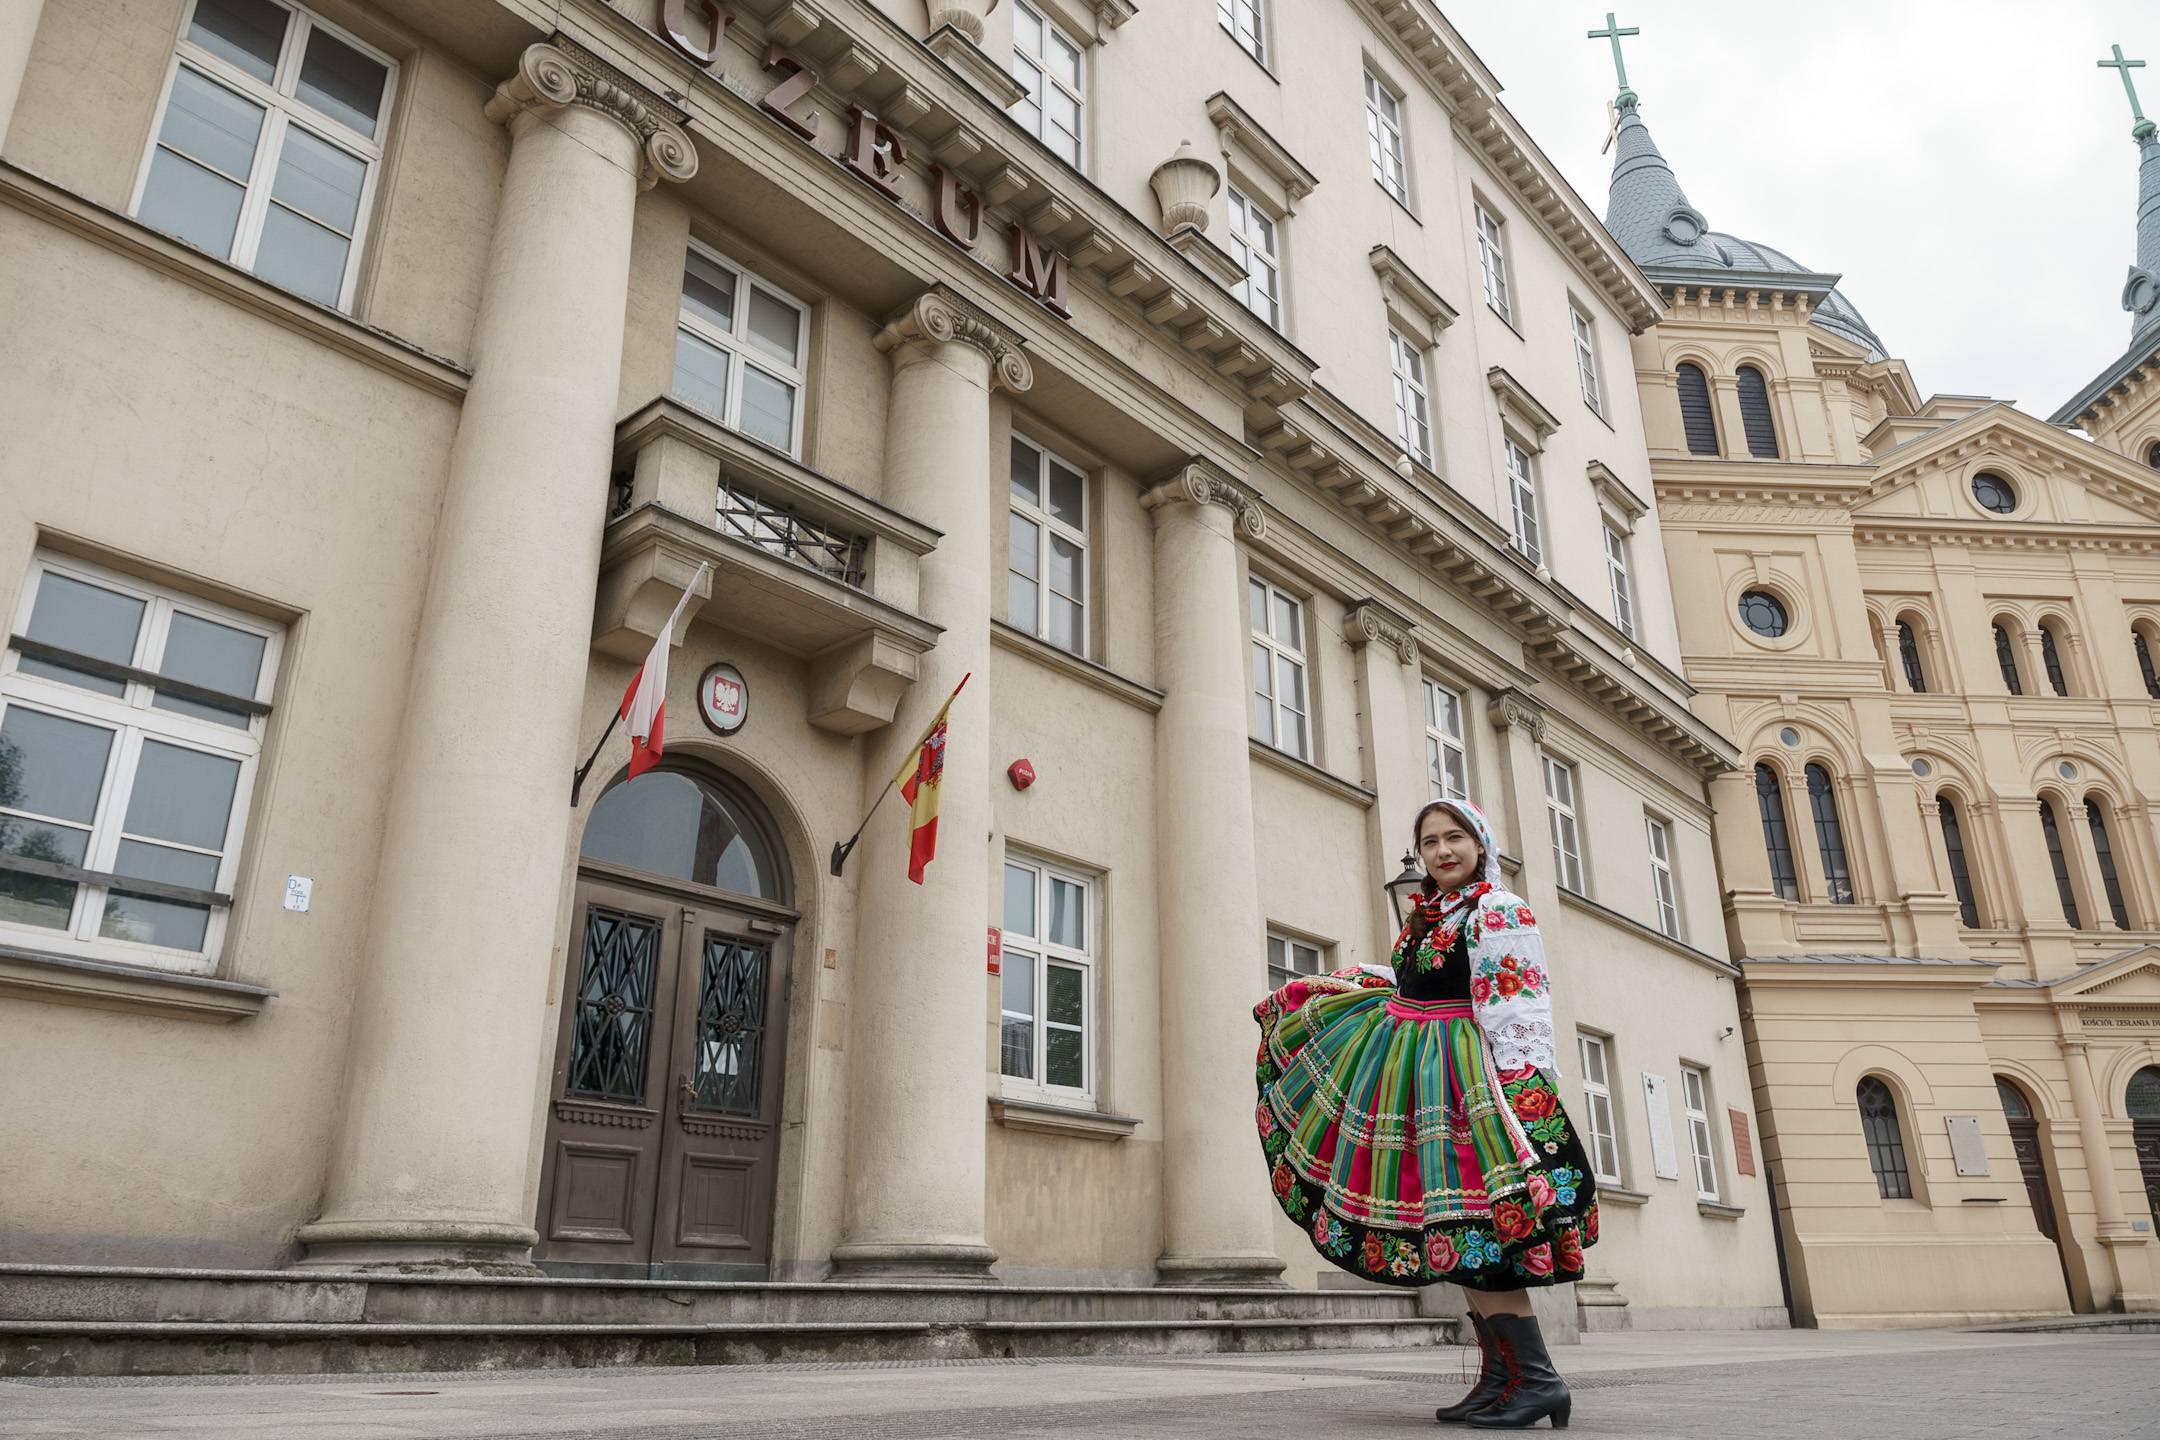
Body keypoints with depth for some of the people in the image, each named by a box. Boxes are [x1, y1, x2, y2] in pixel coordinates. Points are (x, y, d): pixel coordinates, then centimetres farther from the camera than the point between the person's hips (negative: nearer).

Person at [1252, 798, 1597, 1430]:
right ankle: (1498, 1376, 16)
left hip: (1462, 1080, -9)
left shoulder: (1498, 912, -10)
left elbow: (1514, 1016, -17)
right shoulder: (1428, 911, 16)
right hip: (1412, 1069, 9)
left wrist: (1517, 1100, -23)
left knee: (1470, 1228, -12)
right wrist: (1336, 983, 33)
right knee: (1458, 1235, 10)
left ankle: (1536, 1377, -4)